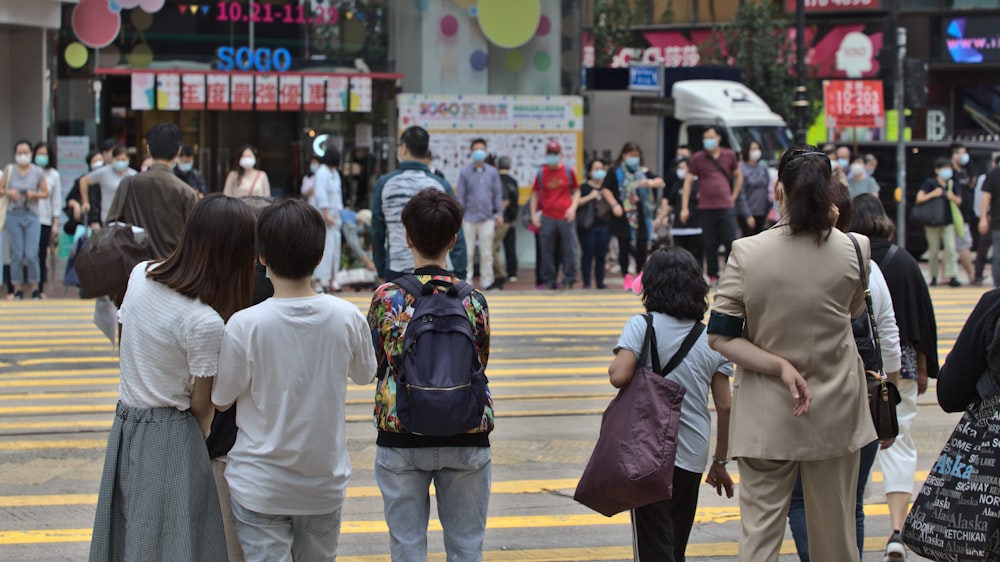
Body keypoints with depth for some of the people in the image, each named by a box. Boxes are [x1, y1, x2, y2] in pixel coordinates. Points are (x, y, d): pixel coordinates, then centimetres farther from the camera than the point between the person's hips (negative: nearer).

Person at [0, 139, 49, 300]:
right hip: (14, 215, 1)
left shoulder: (38, 172, 1)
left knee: (31, 254, -6)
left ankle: (34, 287, 8)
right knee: (16, 254, 1)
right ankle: (18, 288, 10)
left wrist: (34, 194, -12)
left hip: (32, 216, -1)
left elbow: (46, 193, 7)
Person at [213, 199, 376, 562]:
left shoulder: (245, 325, -19)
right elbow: (365, 376, 9)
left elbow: (221, 401, -7)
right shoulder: (347, 318, -11)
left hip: (260, 486, -3)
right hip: (325, 483, 3)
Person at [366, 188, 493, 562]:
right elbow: (481, 364, 6)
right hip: (467, 437, 1)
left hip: (401, 437, 0)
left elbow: (372, 364, 3)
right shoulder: (473, 299, -5)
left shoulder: (387, 297, -7)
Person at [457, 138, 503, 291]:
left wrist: (499, 214, 4)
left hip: (487, 217, 2)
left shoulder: (492, 172, 5)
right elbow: (460, 196, 1)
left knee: (487, 252, 7)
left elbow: (498, 194, 9)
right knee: (467, 251, 3)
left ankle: (487, 281, 13)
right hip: (469, 217, -2)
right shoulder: (465, 172, 0)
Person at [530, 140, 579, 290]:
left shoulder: (568, 171, 3)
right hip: (547, 218, 1)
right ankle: (549, 281, 12)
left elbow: (576, 191, 10)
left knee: (569, 249, -1)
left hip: (565, 217, -1)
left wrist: (573, 207, -5)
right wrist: (534, 214, 6)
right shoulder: (541, 173, 5)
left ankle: (569, 280, 8)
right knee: (547, 251, 4)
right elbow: (535, 194, 13)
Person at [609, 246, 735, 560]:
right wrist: (720, 462, 13)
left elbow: (619, 376, -21)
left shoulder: (643, 326, -7)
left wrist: (614, 368, 3)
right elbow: (724, 407, 4)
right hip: (693, 455, 4)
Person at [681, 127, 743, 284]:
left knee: (730, 244, -4)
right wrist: (684, 208, -3)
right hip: (706, 208, -1)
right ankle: (713, 275, 13)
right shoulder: (697, 158, 2)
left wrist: (734, 196, 10)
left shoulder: (729, 155, 7)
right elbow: (688, 181, 2)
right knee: (710, 245, 3)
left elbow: (739, 176, 21)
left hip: (726, 207, 1)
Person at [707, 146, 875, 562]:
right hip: (836, 411, 1)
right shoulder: (854, 251, -8)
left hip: (767, 417, -1)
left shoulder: (747, 253, -12)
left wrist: (780, 367, -12)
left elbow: (719, 337, -12)